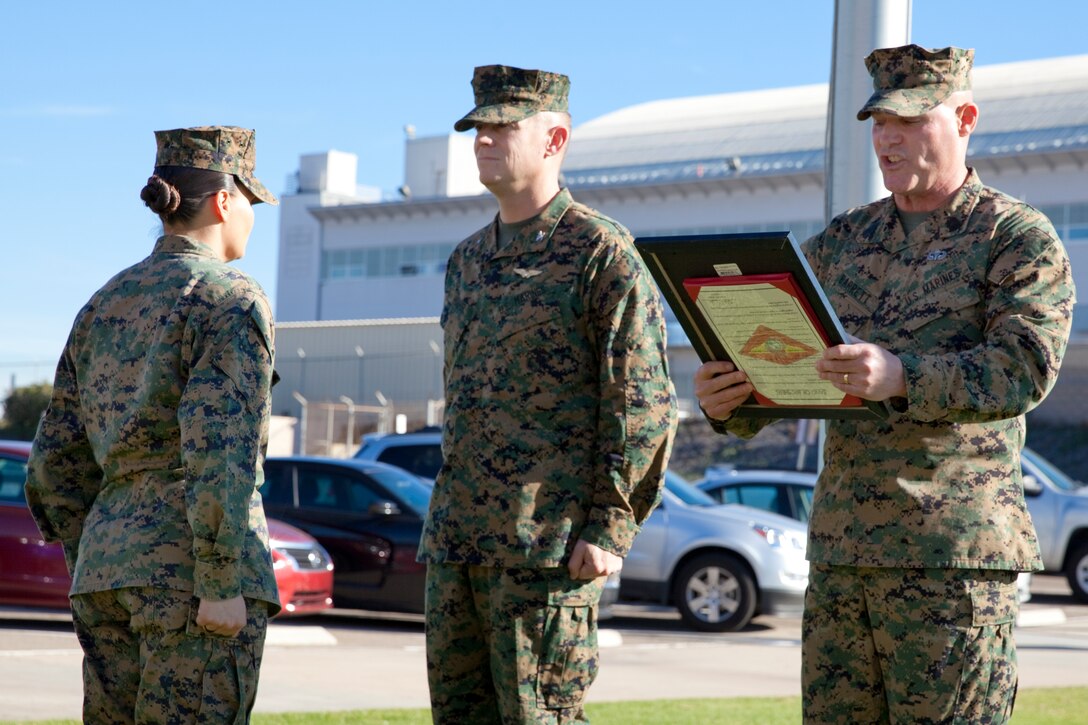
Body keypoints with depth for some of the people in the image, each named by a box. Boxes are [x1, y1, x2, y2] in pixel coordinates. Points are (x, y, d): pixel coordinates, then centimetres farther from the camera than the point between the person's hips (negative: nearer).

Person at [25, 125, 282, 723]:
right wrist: (222, 585, -18)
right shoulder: (230, 300, -7)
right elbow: (218, 447, -19)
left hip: (108, 561, 7)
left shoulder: (104, 305, 15)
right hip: (192, 564, -7)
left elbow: (56, 463, 15)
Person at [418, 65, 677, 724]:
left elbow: (644, 405, -11)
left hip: (546, 545, -8)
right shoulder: (469, 260, 17)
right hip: (457, 541, 8)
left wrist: (612, 530, -15)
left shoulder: (604, 254, -7)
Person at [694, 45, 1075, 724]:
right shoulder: (842, 241, 16)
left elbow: (1025, 367, -16)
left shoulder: (1018, 237, -1)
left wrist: (901, 376, -32)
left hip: (955, 557, -6)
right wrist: (726, 400, -10)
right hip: (840, 550, 6)